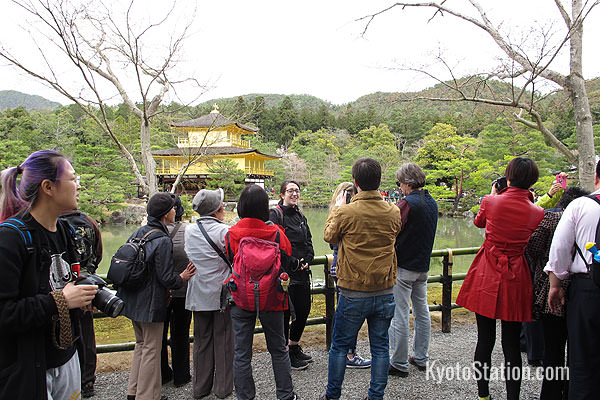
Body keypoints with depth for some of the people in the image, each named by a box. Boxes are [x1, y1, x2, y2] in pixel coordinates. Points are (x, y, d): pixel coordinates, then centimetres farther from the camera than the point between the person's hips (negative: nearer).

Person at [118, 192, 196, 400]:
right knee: (151, 348, 5)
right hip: (150, 303, -8)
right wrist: (182, 277, -1)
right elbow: (166, 278, -20)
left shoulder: (138, 232, 3)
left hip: (133, 300, 9)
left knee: (141, 343, 22)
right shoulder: (163, 241, -21)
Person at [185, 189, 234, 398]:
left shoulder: (189, 230, 0)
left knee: (202, 340, 16)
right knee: (223, 340, 9)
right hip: (222, 294, -4)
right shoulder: (224, 231, -16)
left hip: (198, 296, 5)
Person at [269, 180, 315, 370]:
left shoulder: (300, 216, 16)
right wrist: (293, 263, -16)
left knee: (303, 311, 14)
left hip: (302, 273, 8)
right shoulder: (275, 214, -9)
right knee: (285, 313, 1)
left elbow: (309, 242, 17)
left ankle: (294, 348, 32)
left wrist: (307, 260, 0)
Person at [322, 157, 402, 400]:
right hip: (385, 292, 3)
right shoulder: (393, 212, -5)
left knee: (340, 345, 14)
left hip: (353, 294, -3)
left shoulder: (345, 212, -16)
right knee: (380, 346, 15)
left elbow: (329, 236, 3)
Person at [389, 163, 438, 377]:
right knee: (422, 312, 16)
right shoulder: (432, 203, 8)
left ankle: (399, 364, 9)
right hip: (423, 266, 9)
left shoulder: (408, 203, -18)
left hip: (403, 267, -9)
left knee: (400, 315, 0)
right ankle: (421, 358, 29)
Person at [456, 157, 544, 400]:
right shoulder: (537, 212, -4)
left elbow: (479, 222, 14)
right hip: (515, 280, 1)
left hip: (487, 276, 0)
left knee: (485, 340, 10)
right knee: (511, 344, 10)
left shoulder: (491, 202, -7)